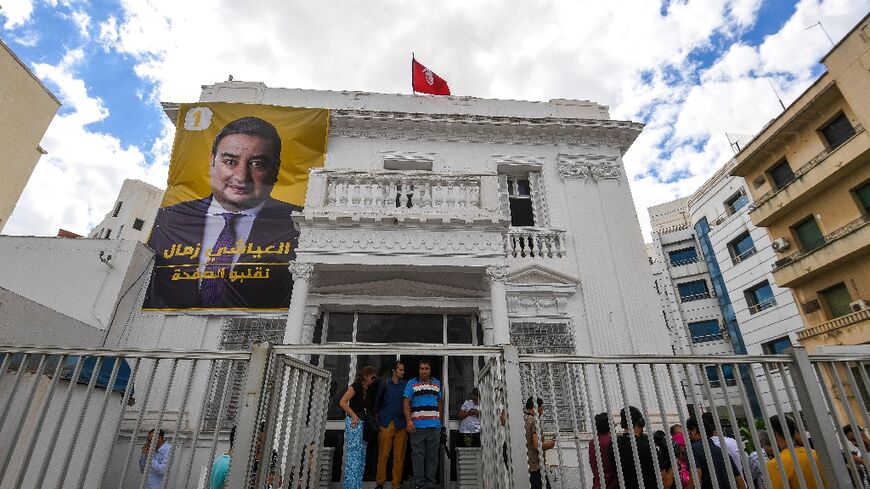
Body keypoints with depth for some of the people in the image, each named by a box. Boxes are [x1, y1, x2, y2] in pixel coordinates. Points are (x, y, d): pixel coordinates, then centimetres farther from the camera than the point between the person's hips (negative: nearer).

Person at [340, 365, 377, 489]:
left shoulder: (366, 389, 14)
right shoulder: (356, 386, -10)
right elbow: (342, 402, -17)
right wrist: (354, 416, -14)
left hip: (362, 423, 9)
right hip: (354, 423, -9)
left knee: (361, 458, 12)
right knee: (353, 456, -6)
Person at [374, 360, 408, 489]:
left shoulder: (406, 384, 7)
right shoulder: (385, 383, 5)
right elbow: (377, 402, 10)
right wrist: (377, 421, 7)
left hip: (401, 424, 1)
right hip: (386, 424, -1)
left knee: (399, 456, 2)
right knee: (383, 454, 1)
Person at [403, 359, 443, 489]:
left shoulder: (437, 383, 12)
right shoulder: (412, 383, 1)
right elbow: (406, 402, -3)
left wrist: (439, 417, 11)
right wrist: (408, 420, -13)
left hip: (434, 425, 3)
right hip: (417, 425, -3)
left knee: (432, 455, 7)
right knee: (418, 455, 2)